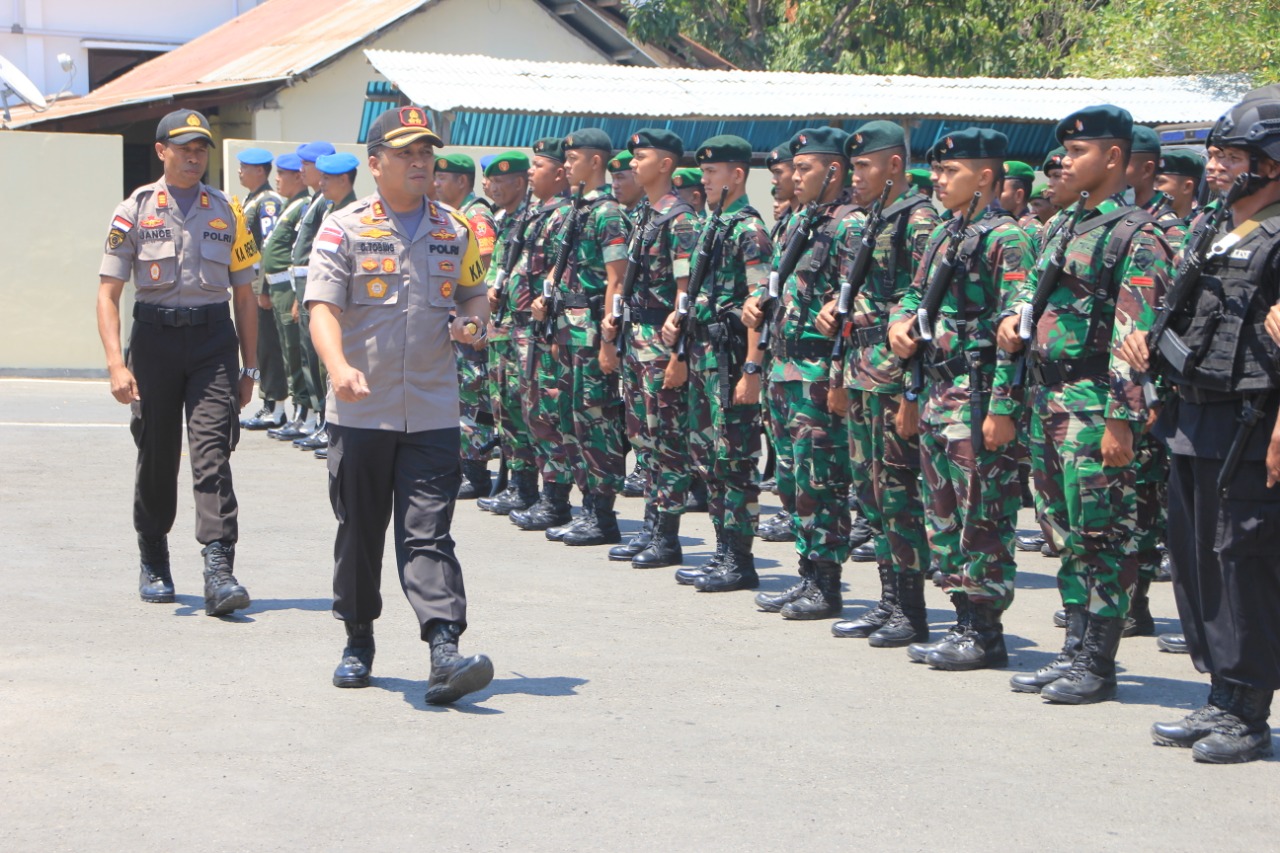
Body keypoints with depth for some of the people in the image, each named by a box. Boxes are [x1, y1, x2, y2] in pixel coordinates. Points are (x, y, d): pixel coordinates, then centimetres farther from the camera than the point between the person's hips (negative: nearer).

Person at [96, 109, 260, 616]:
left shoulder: (227, 213, 11)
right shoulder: (135, 212, 4)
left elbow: (243, 295, 15)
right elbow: (108, 292, -1)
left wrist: (249, 368, 11)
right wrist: (116, 363, -12)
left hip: (214, 341, 0)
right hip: (155, 339, 0)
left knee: (212, 454, -11)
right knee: (156, 455, 8)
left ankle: (219, 573, -17)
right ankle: (153, 565, 26)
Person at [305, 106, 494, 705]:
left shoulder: (456, 232, 10)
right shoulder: (343, 230, 0)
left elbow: (475, 293, 22)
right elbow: (323, 307, -9)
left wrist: (473, 320, -3)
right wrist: (339, 367, -28)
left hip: (432, 413, 1)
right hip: (361, 410, -1)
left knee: (428, 535, -7)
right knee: (360, 532, 9)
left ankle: (445, 651, -16)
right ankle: (358, 643, 26)